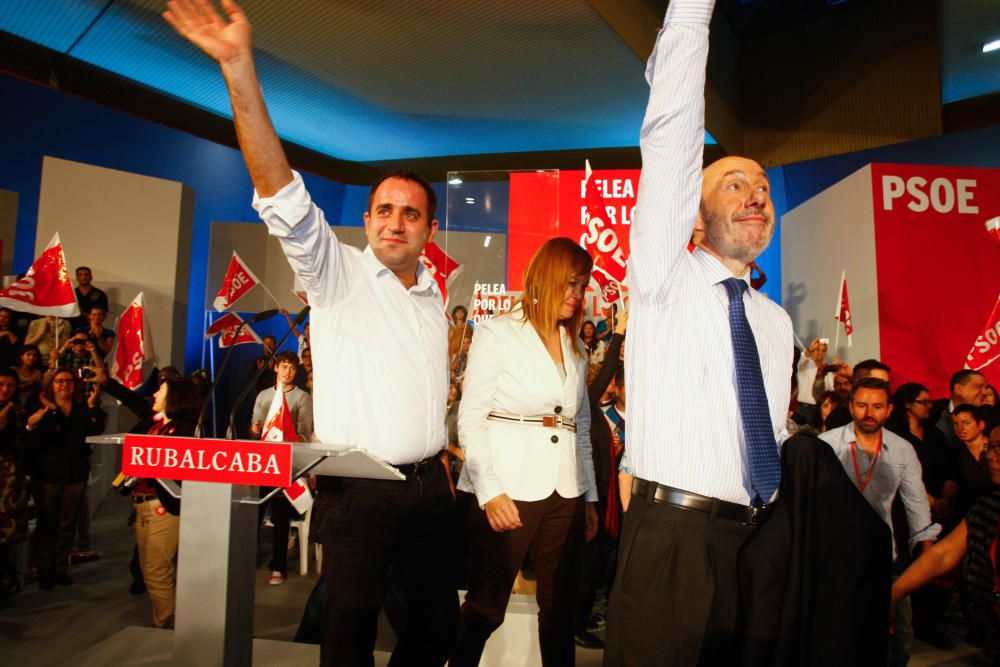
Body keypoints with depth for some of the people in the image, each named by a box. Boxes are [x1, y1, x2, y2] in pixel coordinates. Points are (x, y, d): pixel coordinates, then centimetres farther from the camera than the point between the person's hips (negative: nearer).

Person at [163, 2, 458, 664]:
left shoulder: (434, 295, 12)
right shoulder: (337, 273, -5)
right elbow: (283, 197, -22)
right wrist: (240, 71, -31)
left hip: (427, 483, 6)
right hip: (359, 488, -5)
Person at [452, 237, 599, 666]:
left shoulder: (576, 348, 17)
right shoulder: (498, 333, -1)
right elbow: (470, 420, -7)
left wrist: (590, 497, 12)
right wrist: (490, 491, -16)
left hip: (566, 492, 5)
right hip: (509, 488, -5)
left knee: (560, 607, 10)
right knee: (485, 608, 2)